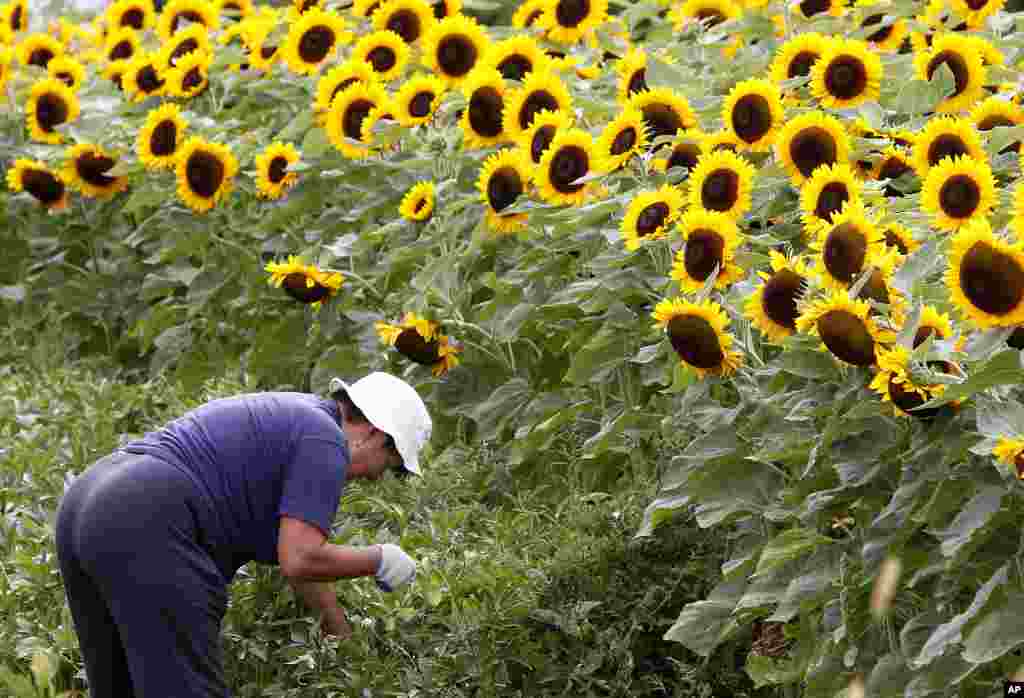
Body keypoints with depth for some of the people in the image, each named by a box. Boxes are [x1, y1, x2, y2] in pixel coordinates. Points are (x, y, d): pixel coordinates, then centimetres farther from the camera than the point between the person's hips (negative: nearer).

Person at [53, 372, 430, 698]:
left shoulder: (281, 425, 30)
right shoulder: (324, 442, 1)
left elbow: (299, 550, 39)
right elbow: (299, 561, -10)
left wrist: (350, 643, 45)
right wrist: (377, 561, 8)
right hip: (147, 534, -10)